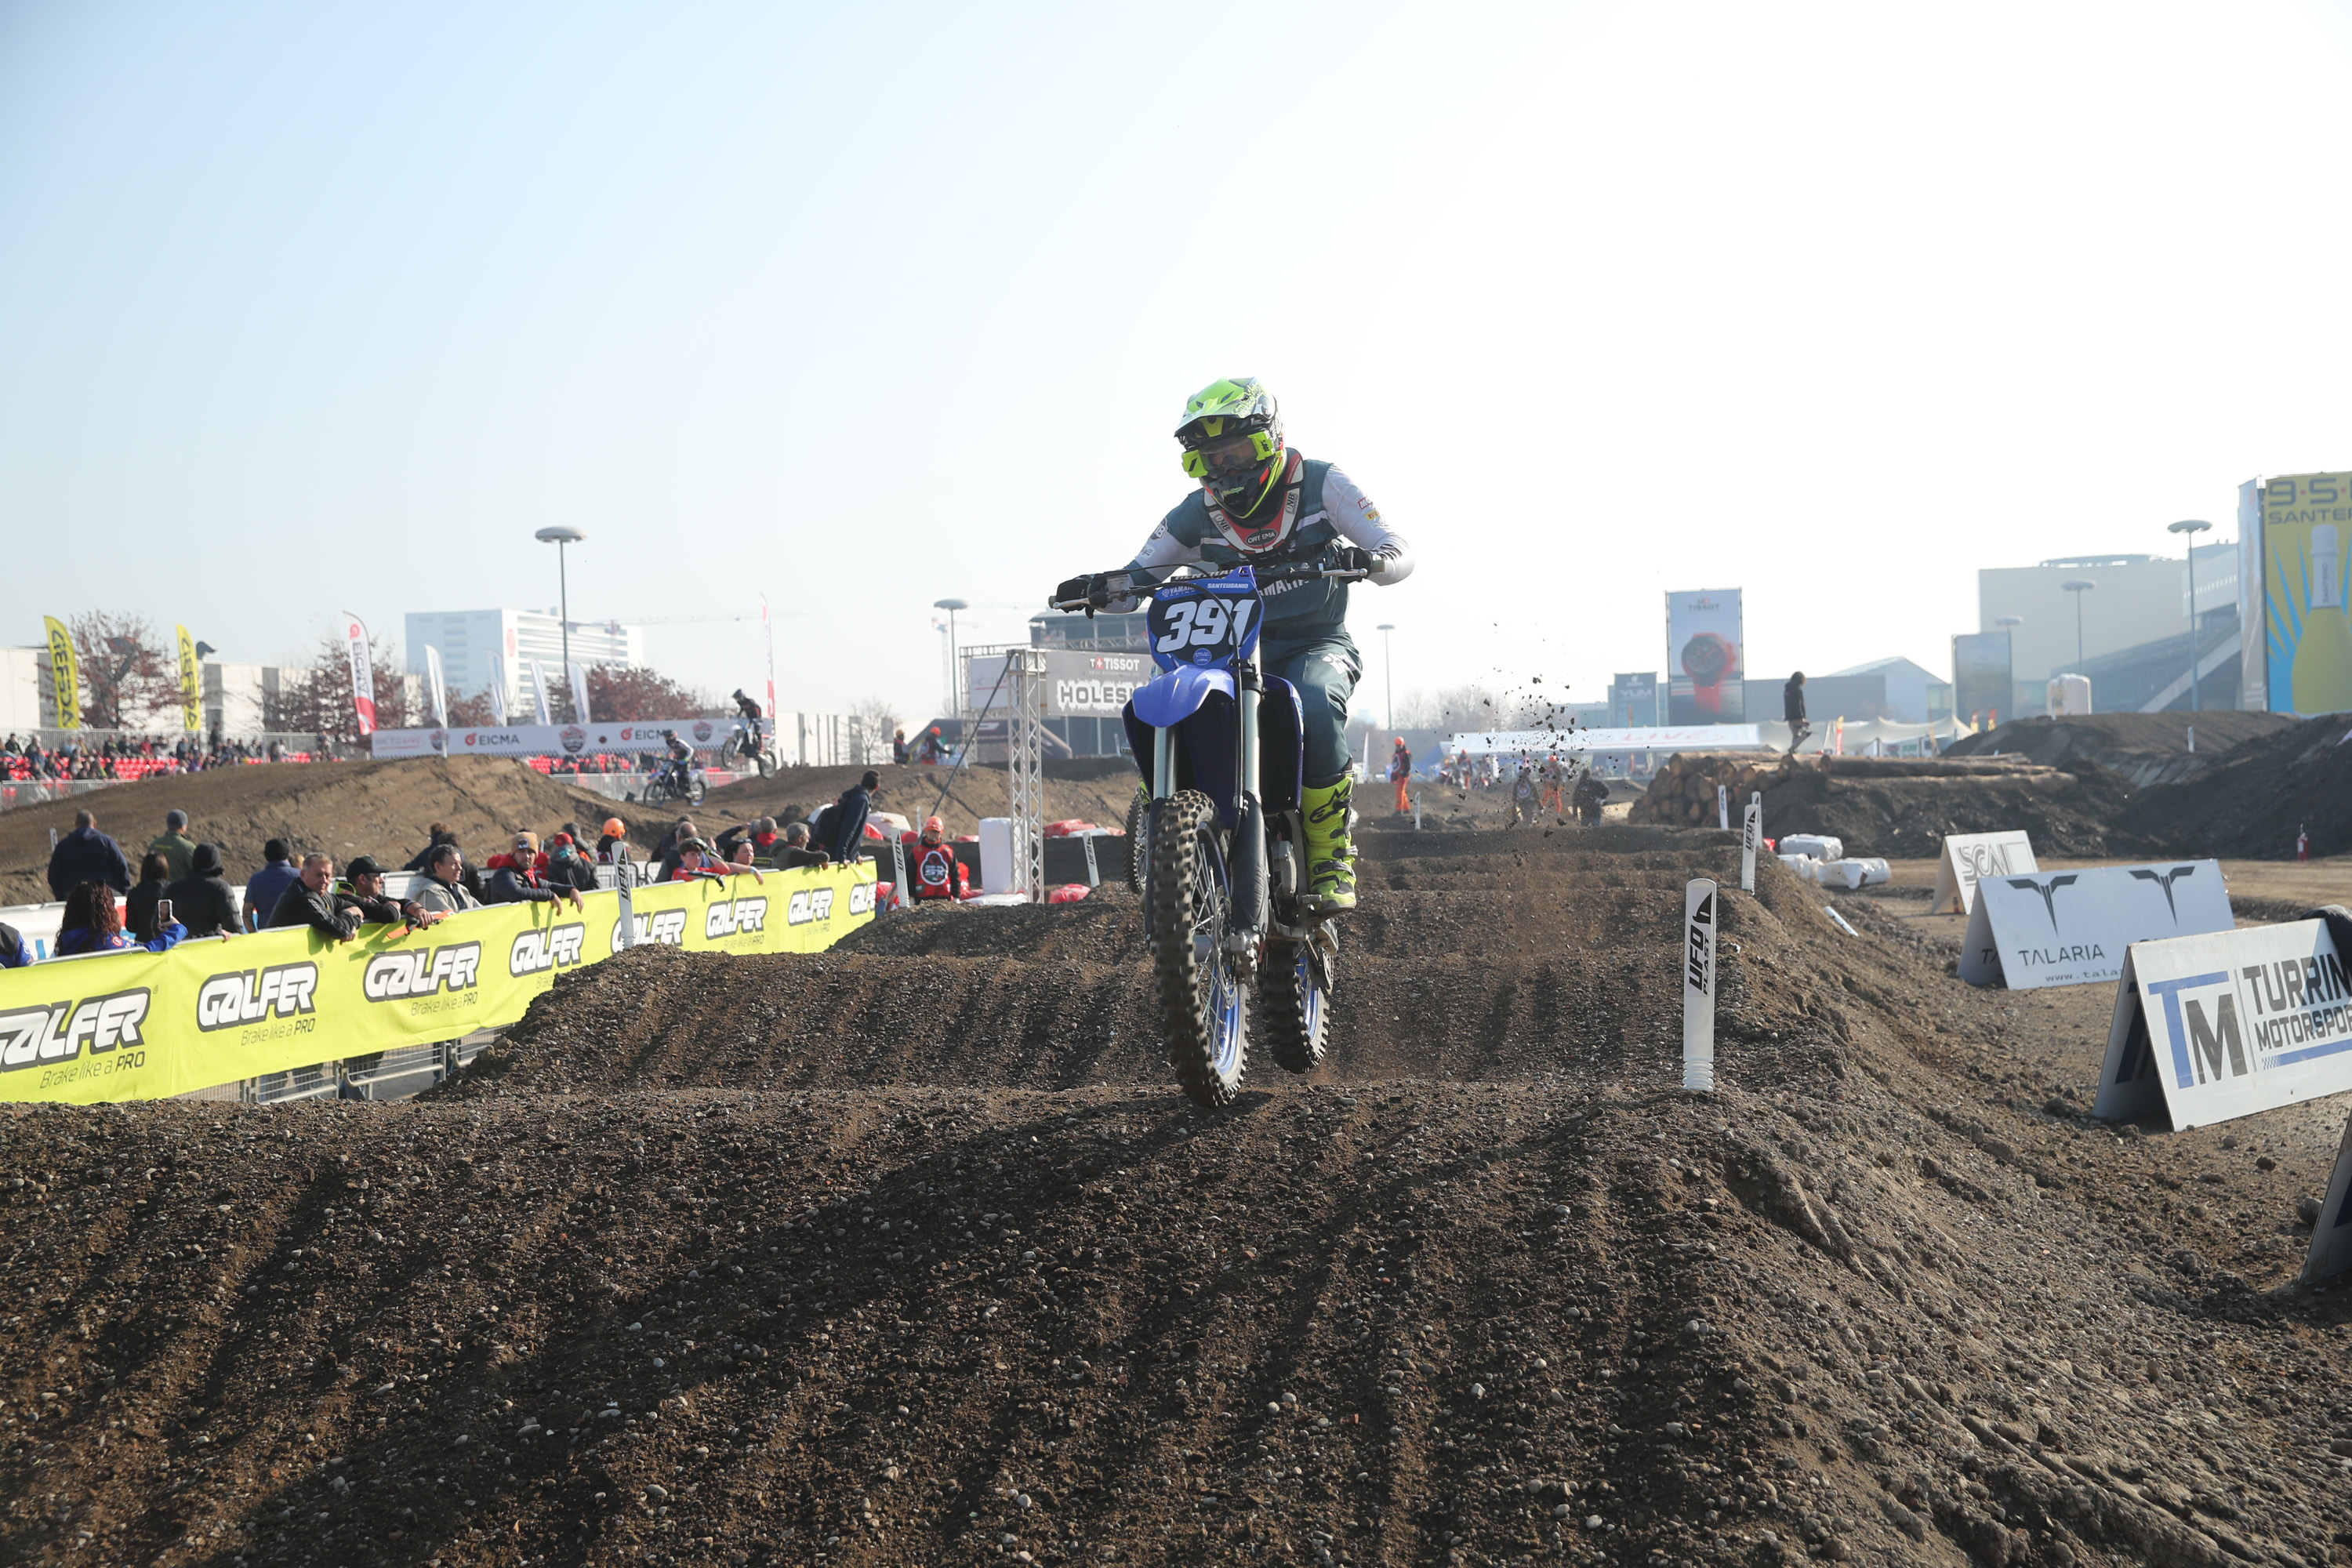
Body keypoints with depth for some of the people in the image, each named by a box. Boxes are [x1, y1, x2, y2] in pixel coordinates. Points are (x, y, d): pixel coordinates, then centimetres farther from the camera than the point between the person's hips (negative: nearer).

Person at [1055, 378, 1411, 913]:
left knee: (1316, 707, -38)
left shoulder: (1321, 483, -5)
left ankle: (1331, 856, -24)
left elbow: (1399, 552, -9)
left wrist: (1369, 559, -34)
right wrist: (1097, 588, -16)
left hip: (1316, 645, -3)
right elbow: (1136, 577, 7)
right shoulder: (1198, 512, 2)